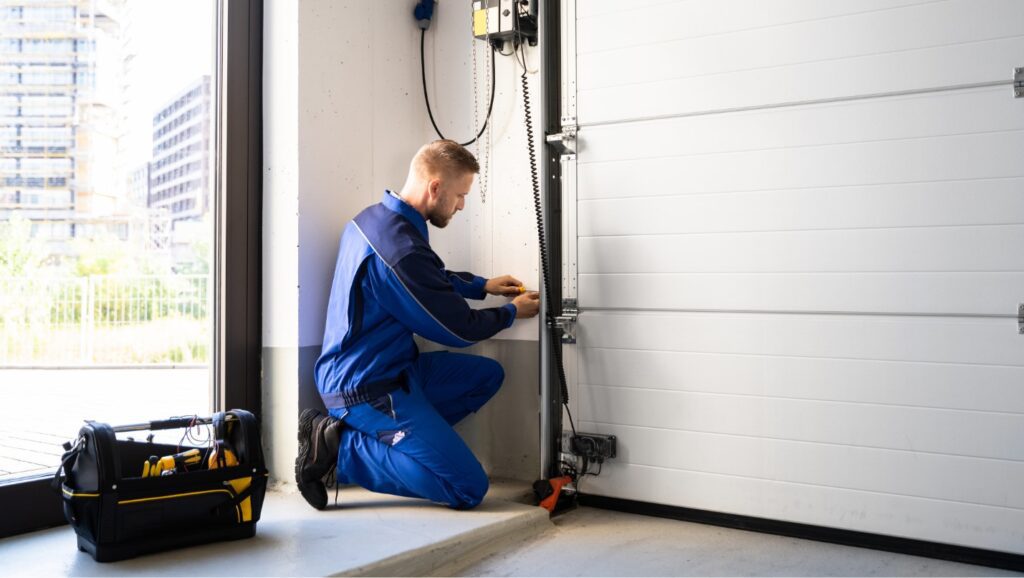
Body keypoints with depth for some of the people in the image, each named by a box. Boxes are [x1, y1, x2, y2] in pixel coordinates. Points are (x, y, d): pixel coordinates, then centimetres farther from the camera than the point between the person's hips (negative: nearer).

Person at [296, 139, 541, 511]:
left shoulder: (375, 218, 4)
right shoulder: (402, 250, -26)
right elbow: (459, 329, -13)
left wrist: (483, 285, 18)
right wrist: (513, 312, 4)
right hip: (368, 388, -10)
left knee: (487, 375, 16)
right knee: (469, 488, -9)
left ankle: (379, 437, 6)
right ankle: (341, 449, -5)